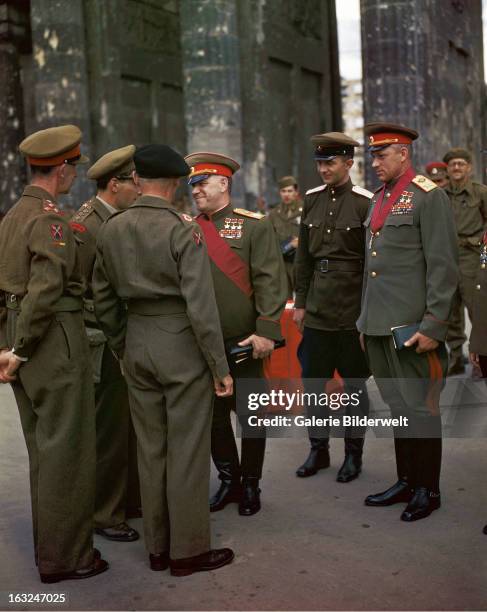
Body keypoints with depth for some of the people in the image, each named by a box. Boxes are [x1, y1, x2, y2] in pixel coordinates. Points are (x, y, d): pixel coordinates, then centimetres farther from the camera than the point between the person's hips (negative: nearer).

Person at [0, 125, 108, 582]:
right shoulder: (50, 217, -16)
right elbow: (47, 286, -25)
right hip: (53, 339, -10)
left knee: (42, 446, 19)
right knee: (66, 448, 0)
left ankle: (49, 544, 31)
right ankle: (64, 557, 9)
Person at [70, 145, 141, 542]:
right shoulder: (85, 225, -17)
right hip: (104, 346, -8)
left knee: (133, 427, 17)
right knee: (109, 432, 2)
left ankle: (133, 498, 32)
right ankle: (105, 515, 16)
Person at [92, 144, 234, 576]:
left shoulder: (110, 230, 4)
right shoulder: (183, 230, -14)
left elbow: (104, 300, 11)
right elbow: (201, 305, -17)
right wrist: (220, 366, -10)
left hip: (137, 345, 6)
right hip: (182, 346, -6)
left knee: (150, 449, 14)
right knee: (187, 451, 4)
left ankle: (158, 547, 24)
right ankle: (189, 550, 13)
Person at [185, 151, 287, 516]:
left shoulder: (254, 225, -4)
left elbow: (270, 281, -10)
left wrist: (266, 332, -18)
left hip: (244, 343, -4)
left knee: (251, 414, 6)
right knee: (214, 415, 12)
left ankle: (251, 486, 20)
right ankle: (229, 480, 27)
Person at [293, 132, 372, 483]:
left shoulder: (364, 202, -8)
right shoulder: (312, 200, 7)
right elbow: (304, 256, 12)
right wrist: (300, 302, 10)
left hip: (353, 311, -4)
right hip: (318, 309, 5)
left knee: (355, 383, 7)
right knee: (313, 380, 9)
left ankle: (354, 453, 21)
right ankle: (318, 449, 24)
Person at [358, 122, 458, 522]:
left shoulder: (429, 196, -8)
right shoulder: (379, 200, 16)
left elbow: (444, 267, -13)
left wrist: (433, 326, -17)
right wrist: (365, 321, 18)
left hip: (412, 328, -7)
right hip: (379, 325, 8)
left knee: (421, 407, 2)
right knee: (398, 406, 14)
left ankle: (428, 489, 14)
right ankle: (407, 481, 25)